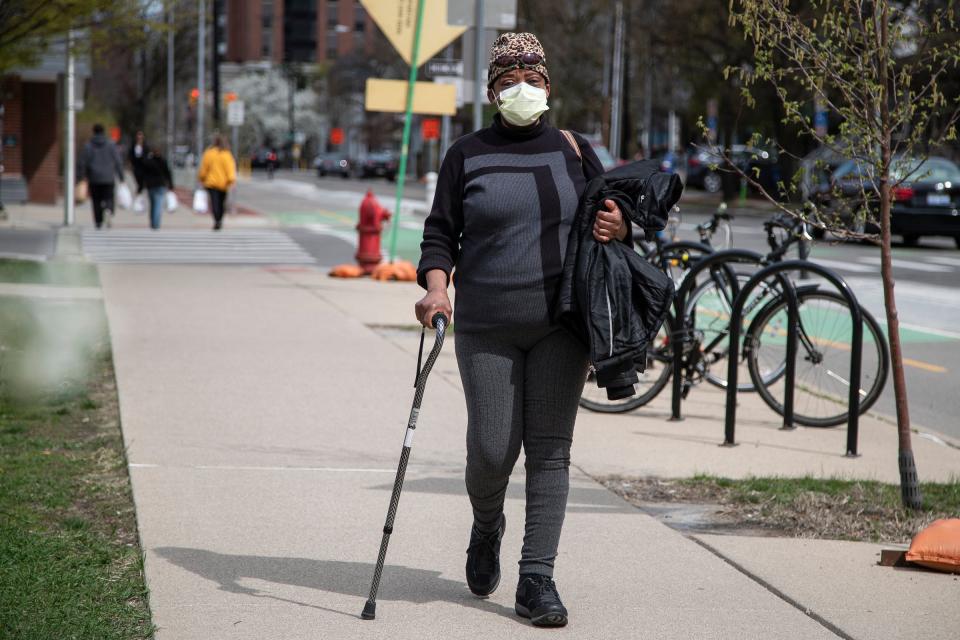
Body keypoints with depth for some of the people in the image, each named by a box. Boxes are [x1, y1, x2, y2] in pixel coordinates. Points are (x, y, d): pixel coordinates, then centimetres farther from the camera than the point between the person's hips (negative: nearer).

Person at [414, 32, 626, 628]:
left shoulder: (573, 150, 8)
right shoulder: (467, 155, 5)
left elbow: (612, 211, 15)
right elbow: (441, 231, 6)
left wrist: (620, 226, -9)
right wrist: (436, 284, -12)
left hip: (561, 324, 1)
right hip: (487, 327, -1)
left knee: (551, 449, -2)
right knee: (492, 450, -2)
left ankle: (538, 579, 3)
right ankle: (486, 530, 32)